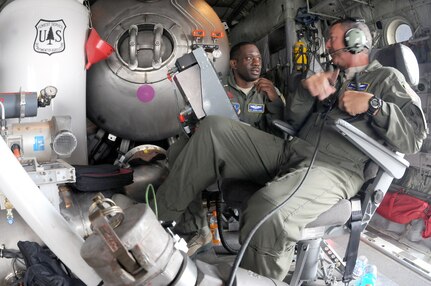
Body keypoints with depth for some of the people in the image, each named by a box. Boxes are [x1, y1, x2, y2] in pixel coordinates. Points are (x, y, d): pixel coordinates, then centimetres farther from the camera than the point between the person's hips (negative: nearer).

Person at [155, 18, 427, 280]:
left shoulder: (386, 77, 12)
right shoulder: (331, 77, 28)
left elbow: (414, 137, 1)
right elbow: (294, 121, 18)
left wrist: (373, 105, -12)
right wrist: (306, 89, 0)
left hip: (335, 167, -6)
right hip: (291, 151, 7)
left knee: (269, 211, -40)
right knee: (214, 128, -10)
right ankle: (159, 215, -6)